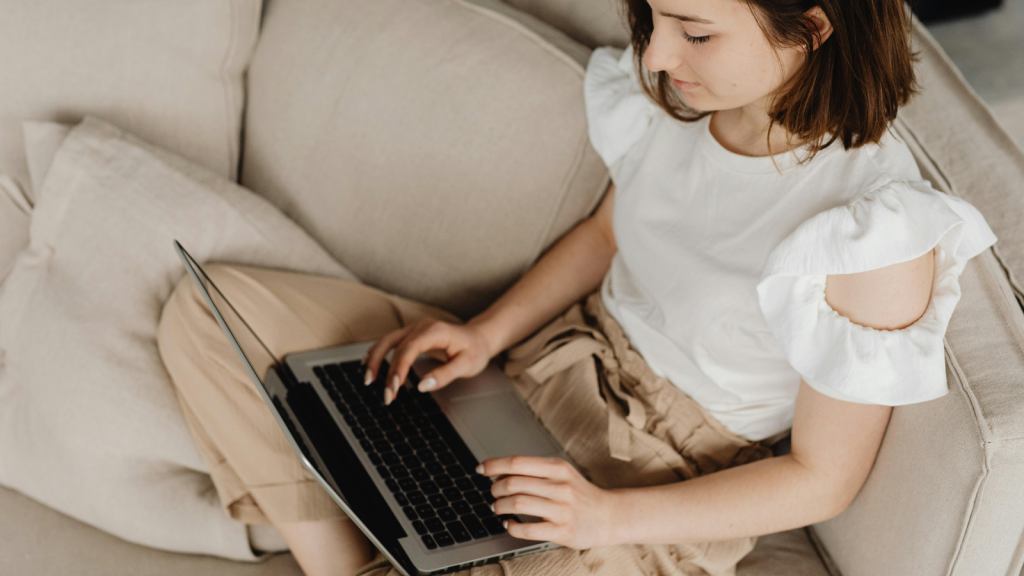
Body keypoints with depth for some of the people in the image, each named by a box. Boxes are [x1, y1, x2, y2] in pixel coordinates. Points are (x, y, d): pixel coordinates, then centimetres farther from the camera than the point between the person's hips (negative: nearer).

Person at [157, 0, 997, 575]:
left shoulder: (878, 238, -26)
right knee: (212, 312, -5)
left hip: (665, 483, -7)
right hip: (559, 357, 7)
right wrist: (487, 333, -3)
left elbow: (823, 478, -15)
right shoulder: (676, 96, -8)